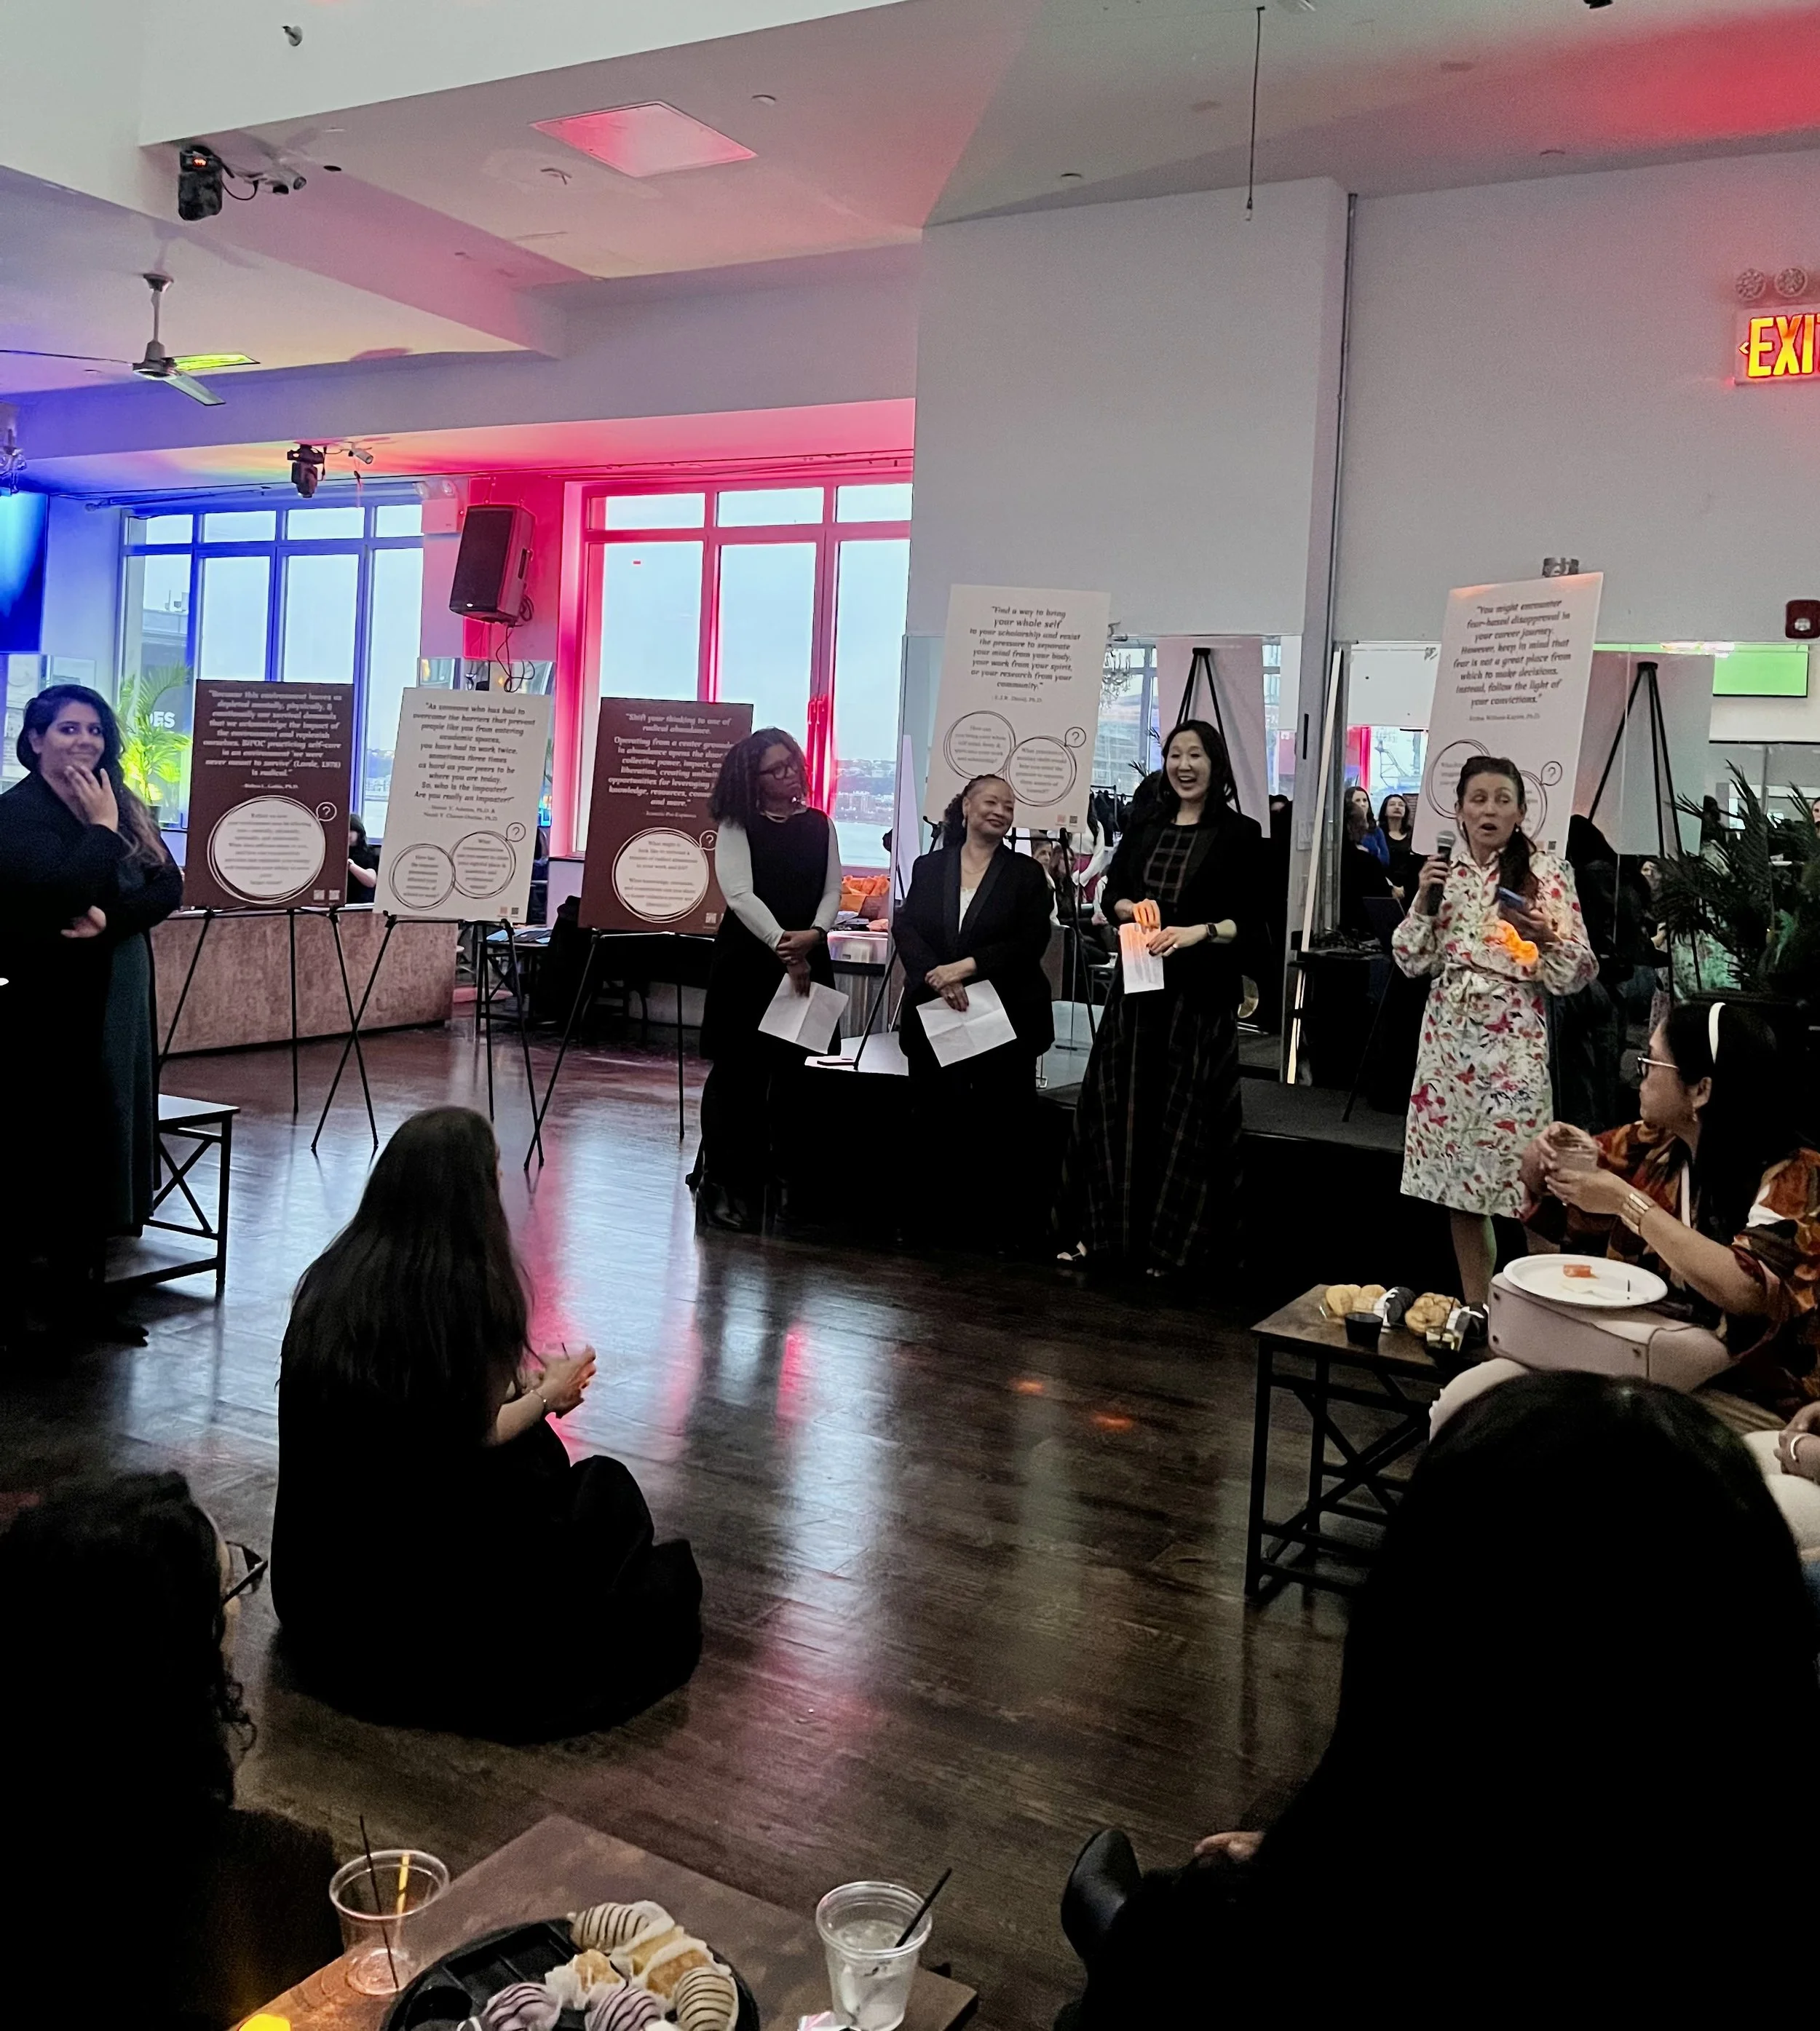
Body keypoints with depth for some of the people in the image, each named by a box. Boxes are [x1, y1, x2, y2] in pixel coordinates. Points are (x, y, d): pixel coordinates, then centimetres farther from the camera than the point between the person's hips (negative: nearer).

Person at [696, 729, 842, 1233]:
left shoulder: (819, 825, 11)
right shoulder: (737, 826, 0)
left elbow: (832, 889, 5)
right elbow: (740, 894, -12)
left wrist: (813, 935, -15)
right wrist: (782, 945, -23)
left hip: (808, 962, 3)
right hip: (747, 961, -3)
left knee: (796, 1076, 4)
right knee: (739, 1076, 0)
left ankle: (787, 1179, 14)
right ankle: (728, 1188, 7)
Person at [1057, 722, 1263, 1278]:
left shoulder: (1239, 835, -3)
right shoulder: (1145, 825, 11)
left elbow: (1252, 921, -6)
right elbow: (1111, 893, 14)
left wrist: (1201, 931, -21)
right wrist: (1131, 909, -8)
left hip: (1200, 992, -4)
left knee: (1185, 1116, 0)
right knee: (1119, 1106, 4)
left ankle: (1172, 1244, 10)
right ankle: (1105, 1233, 13)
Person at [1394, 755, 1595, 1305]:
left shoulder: (1545, 872, -4)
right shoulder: (1443, 870, 8)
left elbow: (1576, 973, -5)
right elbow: (1413, 962, 9)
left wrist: (1547, 936, -24)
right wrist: (1423, 903, -5)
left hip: (1514, 1043, -4)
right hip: (1449, 1037, 4)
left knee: (1527, 1185, -7)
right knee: (1458, 1180, 9)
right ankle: (1475, 1310, 22)